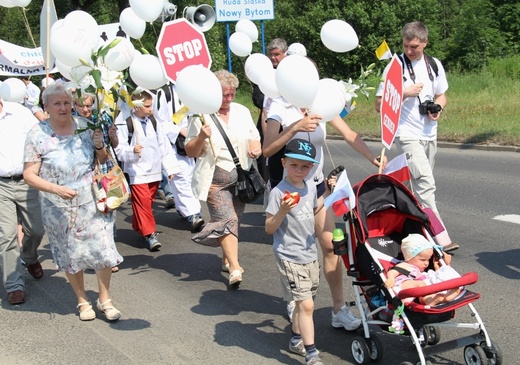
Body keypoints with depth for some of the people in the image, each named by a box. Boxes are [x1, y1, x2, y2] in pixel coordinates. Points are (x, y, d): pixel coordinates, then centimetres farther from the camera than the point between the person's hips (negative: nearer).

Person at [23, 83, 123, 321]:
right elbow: (29, 175, -9)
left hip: (92, 203, 2)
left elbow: (104, 161, 9)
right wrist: (57, 189, -23)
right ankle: (82, 301, 31)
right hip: (59, 209, -2)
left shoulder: (84, 126, -3)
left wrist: (99, 146, -13)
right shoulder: (38, 134, -10)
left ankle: (104, 300, 20)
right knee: (71, 255, 12)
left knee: (103, 249, 1)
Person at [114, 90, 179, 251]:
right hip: (137, 172, -6)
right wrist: (132, 151, -30)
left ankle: (138, 226, 32)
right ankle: (150, 234, -8)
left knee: (149, 201, 13)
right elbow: (119, 149, -10)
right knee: (142, 202, -10)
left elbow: (164, 145, 11)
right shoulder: (125, 124, -9)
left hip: (154, 171, 6)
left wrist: (170, 167, 9)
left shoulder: (153, 122, 8)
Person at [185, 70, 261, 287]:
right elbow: (190, 151, -4)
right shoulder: (201, 116, -5)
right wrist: (201, 137, -24)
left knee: (234, 220, 11)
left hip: (241, 177, 5)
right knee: (227, 220, -16)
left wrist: (255, 146, -9)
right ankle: (235, 269, -19)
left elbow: (254, 137, 15)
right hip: (216, 180, -5)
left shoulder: (242, 112, 9)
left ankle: (227, 259, 29)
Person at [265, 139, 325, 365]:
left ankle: (296, 340, 36)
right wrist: (282, 211, -30)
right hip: (290, 258, -7)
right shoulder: (279, 192, -16)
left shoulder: (311, 187, 5)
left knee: (303, 303, 17)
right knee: (306, 304, -11)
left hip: (310, 255, 7)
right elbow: (269, 228, -14)